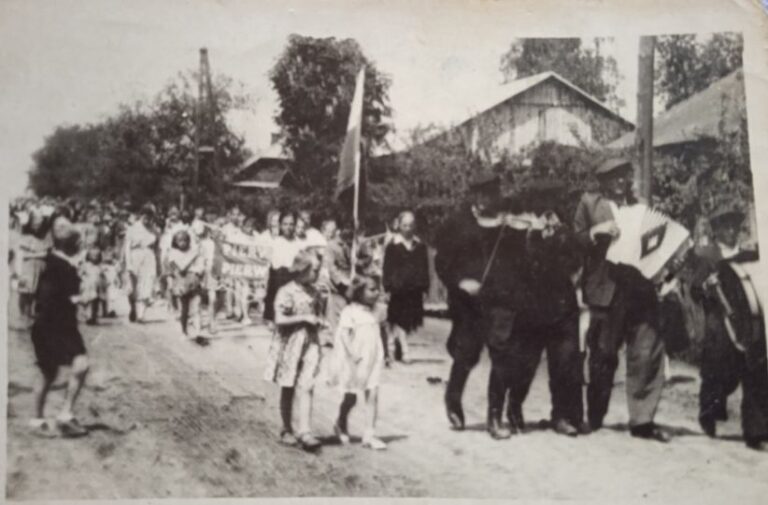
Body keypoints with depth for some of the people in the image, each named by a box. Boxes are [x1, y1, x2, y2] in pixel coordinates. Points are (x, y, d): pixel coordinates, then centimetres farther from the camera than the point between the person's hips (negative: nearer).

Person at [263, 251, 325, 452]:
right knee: (288, 389, 8)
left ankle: (305, 432, -11)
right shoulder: (287, 292, -11)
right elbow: (280, 320, -17)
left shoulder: (312, 292, 9)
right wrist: (304, 318, -18)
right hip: (289, 344, -4)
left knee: (306, 388, -7)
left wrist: (317, 321, 5)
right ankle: (287, 430, 21)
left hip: (310, 343, 4)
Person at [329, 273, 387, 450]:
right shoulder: (349, 312, -10)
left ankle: (369, 434, -2)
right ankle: (341, 426, 35)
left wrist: (381, 355, 11)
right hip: (355, 362, -5)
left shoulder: (371, 313, 12)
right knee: (351, 397, 9)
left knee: (373, 395, -4)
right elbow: (344, 334, -17)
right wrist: (352, 354, -26)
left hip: (372, 360, 6)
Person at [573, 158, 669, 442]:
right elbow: (575, 240, 5)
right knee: (602, 356, 3)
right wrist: (597, 231, -12)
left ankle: (642, 420, -3)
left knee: (648, 352, -8)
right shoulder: (590, 202, 10)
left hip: (640, 287, 3)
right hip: (606, 287, -2)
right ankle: (595, 419, 16)